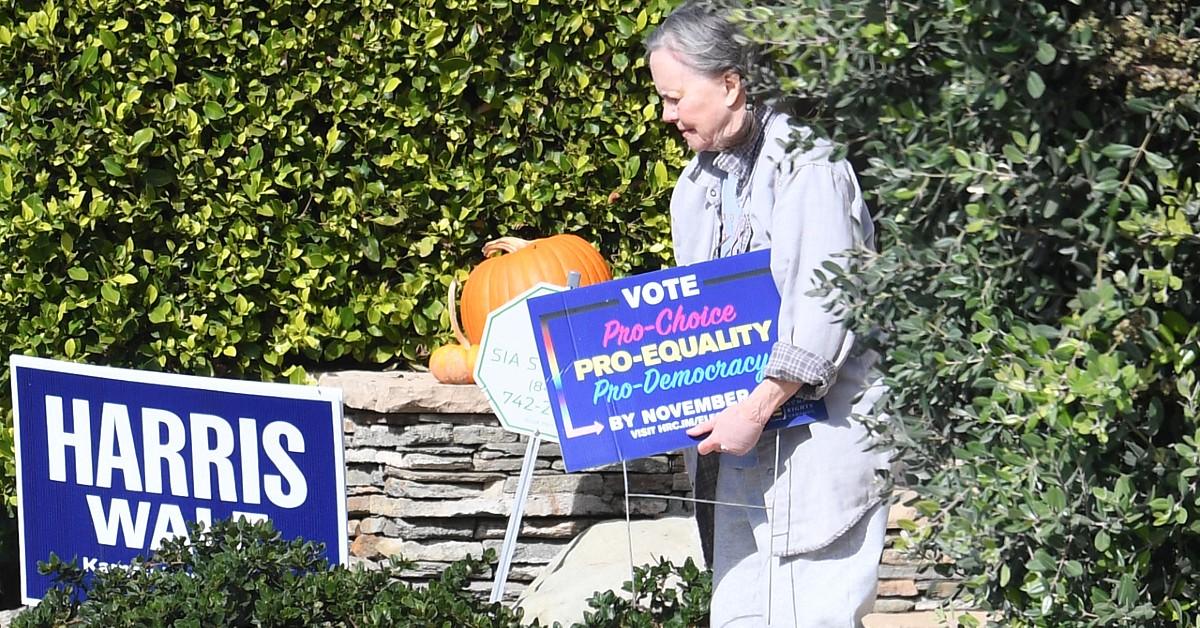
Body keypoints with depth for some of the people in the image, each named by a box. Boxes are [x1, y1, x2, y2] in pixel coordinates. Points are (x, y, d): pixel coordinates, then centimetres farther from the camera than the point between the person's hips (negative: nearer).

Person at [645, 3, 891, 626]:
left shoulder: (805, 163, -12)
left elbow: (824, 306, -18)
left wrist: (755, 410, -19)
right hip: (736, 437, 8)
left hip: (816, 428, -8)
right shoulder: (696, 187, 16)